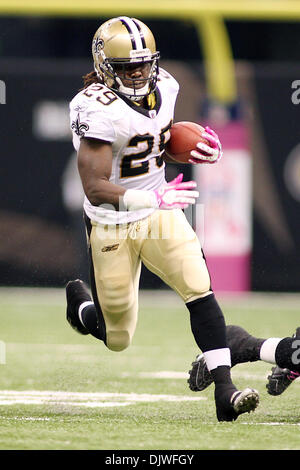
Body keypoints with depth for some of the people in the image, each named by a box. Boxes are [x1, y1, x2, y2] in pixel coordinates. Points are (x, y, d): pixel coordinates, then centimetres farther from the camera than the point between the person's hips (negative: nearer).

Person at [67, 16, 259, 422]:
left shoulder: (163, 87, -3)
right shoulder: (100, 110, -26)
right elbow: (95, 189, -29)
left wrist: (202, 151, -4)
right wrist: (156, 199, -38)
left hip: (160, 218, 5)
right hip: (113, 226, -5)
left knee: (200, 290, -17)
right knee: (118, 339, 10)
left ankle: (224, 390, -19)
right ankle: (80, 304, 45)